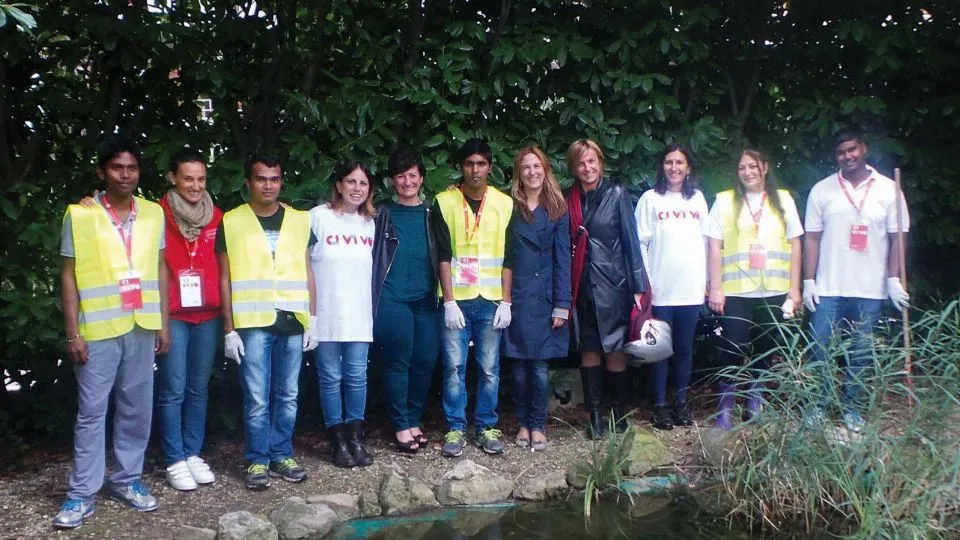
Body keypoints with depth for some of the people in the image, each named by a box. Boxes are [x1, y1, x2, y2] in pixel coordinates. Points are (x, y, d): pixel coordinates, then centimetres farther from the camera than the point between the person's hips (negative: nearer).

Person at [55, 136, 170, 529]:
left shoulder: (153, 213, 7)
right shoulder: (79, 215, -3)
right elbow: (69, 276, -2)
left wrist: (164, 323, 7)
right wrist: (72, 333, -7)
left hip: (142, 327, 3)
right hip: (98, 329, -3)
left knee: (136, 409, 10)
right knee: (91, 412, 3)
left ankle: (127, 480, 24)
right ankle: (82, 493, 11)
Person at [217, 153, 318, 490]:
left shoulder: (299, 221, 10)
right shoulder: (231, 222, 3)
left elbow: (307, 273, 12)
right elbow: (225, 280, 2)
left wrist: (313, 320, 6)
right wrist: (229, 329, -3)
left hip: (293, 322, 3)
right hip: (253, 323, -2)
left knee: (288, 396, 9)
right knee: (257, 399, 0)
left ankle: (281, 456, 21)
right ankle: (257, 461, 12)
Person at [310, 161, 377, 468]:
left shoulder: (370, 223, 11)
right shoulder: (318, 217, -4)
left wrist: (375, 306, 13)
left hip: (359, 315, 3)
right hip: (325, 314, -3)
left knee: (357, 377, 4)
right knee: (331, 378, 4)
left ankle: (355, 439, 17)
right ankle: (338, 441, 16)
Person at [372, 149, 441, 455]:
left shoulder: (431, 214, 11)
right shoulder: (383, 214, 5)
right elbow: (372, 258, 4)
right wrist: (372, 299, -1)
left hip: (426, 300, 3)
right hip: (393, 300, -2)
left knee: (425, 361, 3)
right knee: (398, 361, -2)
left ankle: (414, 420, 20)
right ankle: (401, 426, 10)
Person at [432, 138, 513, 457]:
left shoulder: (504, 204, 5)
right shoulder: (445, 202, 1)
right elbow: (443, 256, -2)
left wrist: (506, 302, -1)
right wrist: (449, 302, -8)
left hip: (491, 300, 1)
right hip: (456, 299, -1)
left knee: (489, 368, 5)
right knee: (454, 366, 0)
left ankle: (486, 427, 17)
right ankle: (455, 428, 11)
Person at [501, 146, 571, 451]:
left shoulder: (557, 210, 5)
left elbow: (563, 260, 1)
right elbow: (504, 257, 5)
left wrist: (562, 305, -5)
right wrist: (505, 299, -2)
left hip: (545, 298, -1)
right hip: (517, 297, 1)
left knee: (540, 365, -1)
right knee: (520, 365, 5)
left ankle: (538, 426, 11)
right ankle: (523, 423, 17)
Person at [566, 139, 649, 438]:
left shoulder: (616, 194, -1)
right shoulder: (569, 199, 7)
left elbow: (631, 241, -3)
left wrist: (637, 287, -7)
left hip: (612, 285, -2)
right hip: (582, 287, 3)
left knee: (615, 351, 1)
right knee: (589, 350, 6)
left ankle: (620, 414, 14)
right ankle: (595, 415, 14)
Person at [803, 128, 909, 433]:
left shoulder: (888, 189, 2)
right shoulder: (822, 190, 2)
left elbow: (896, 237, 3)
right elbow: (812, 238, 3)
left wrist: (894, 279, -6)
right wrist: (809, 281, -3)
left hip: (871, 290, 0)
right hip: (829, 288, 0)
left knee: (860, 354, 9)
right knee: (820, 351, 2)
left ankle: (851, 408, 21)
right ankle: (818, 406, 16)